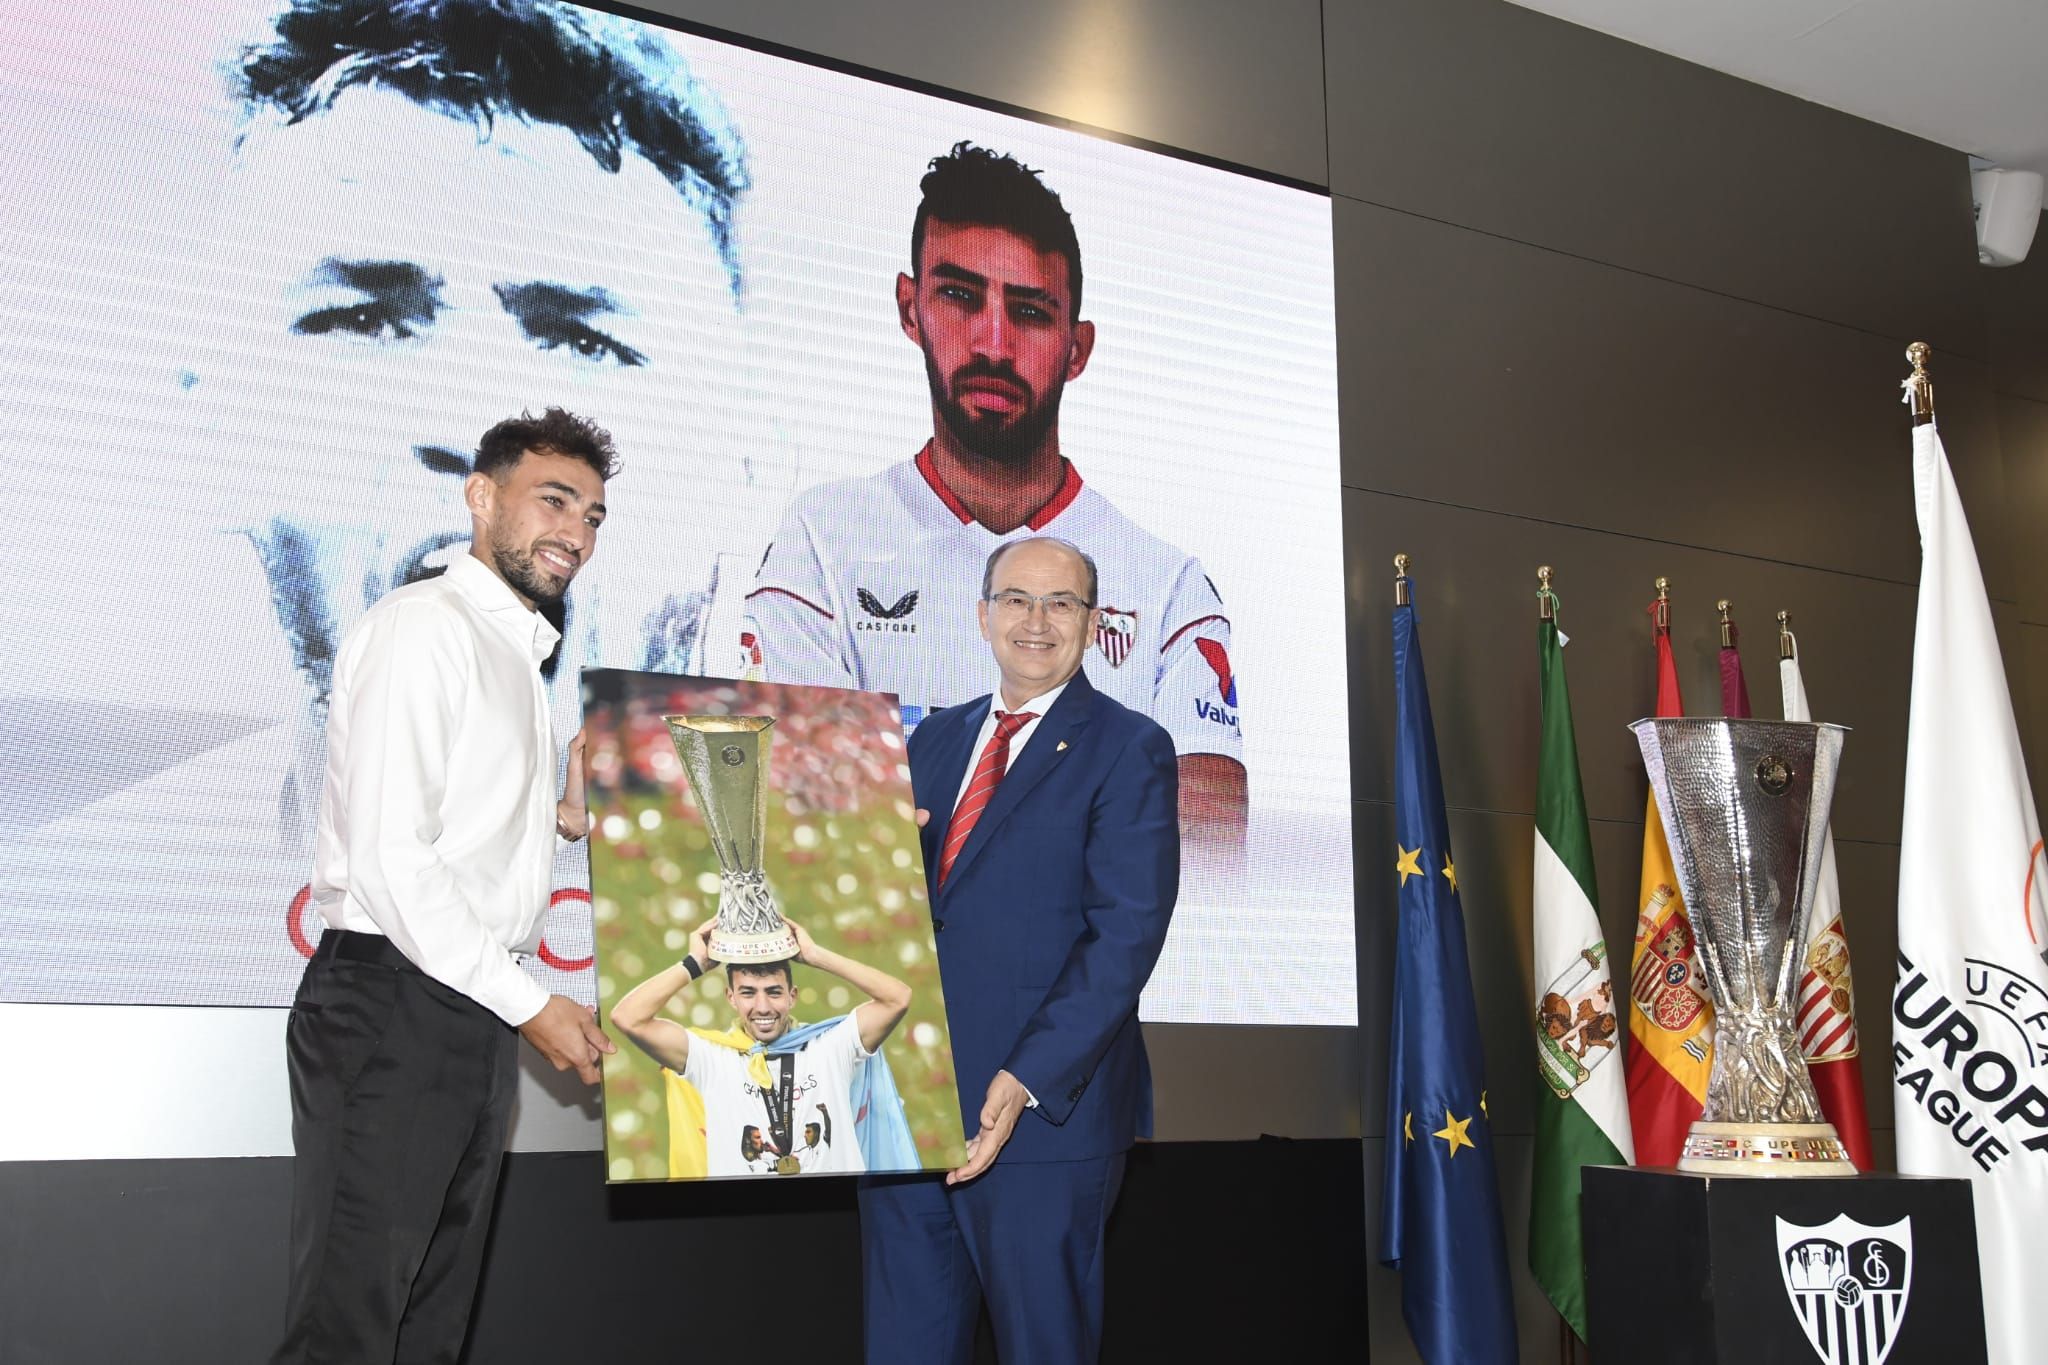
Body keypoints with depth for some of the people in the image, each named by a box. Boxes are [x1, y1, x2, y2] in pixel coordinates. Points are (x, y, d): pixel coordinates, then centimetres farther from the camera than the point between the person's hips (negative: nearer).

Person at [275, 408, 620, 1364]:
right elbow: (386, 856, -19)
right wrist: (530, 1003, -17)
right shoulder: (423, 626, -11)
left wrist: (557, 817, 11)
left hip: (477, 1009, 9)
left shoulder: (515, 649, 19)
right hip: (390, 1004, -9)